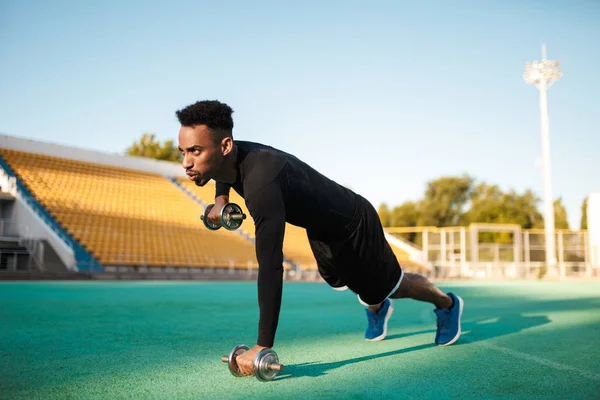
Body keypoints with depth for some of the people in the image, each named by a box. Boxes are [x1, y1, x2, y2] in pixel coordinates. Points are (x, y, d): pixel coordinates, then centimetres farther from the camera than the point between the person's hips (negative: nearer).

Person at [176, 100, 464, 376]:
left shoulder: (261, 184, -45)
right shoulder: (230, 156, -18)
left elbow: (270, 267, -48)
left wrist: (262, 346, -46)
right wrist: (221, 198, 1)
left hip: (352, 225, -8)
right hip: (320, 228, 8)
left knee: (390, 285, 16)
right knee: (339, 282, 31)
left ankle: (447, 304, 46)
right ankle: (377, 309, 62)